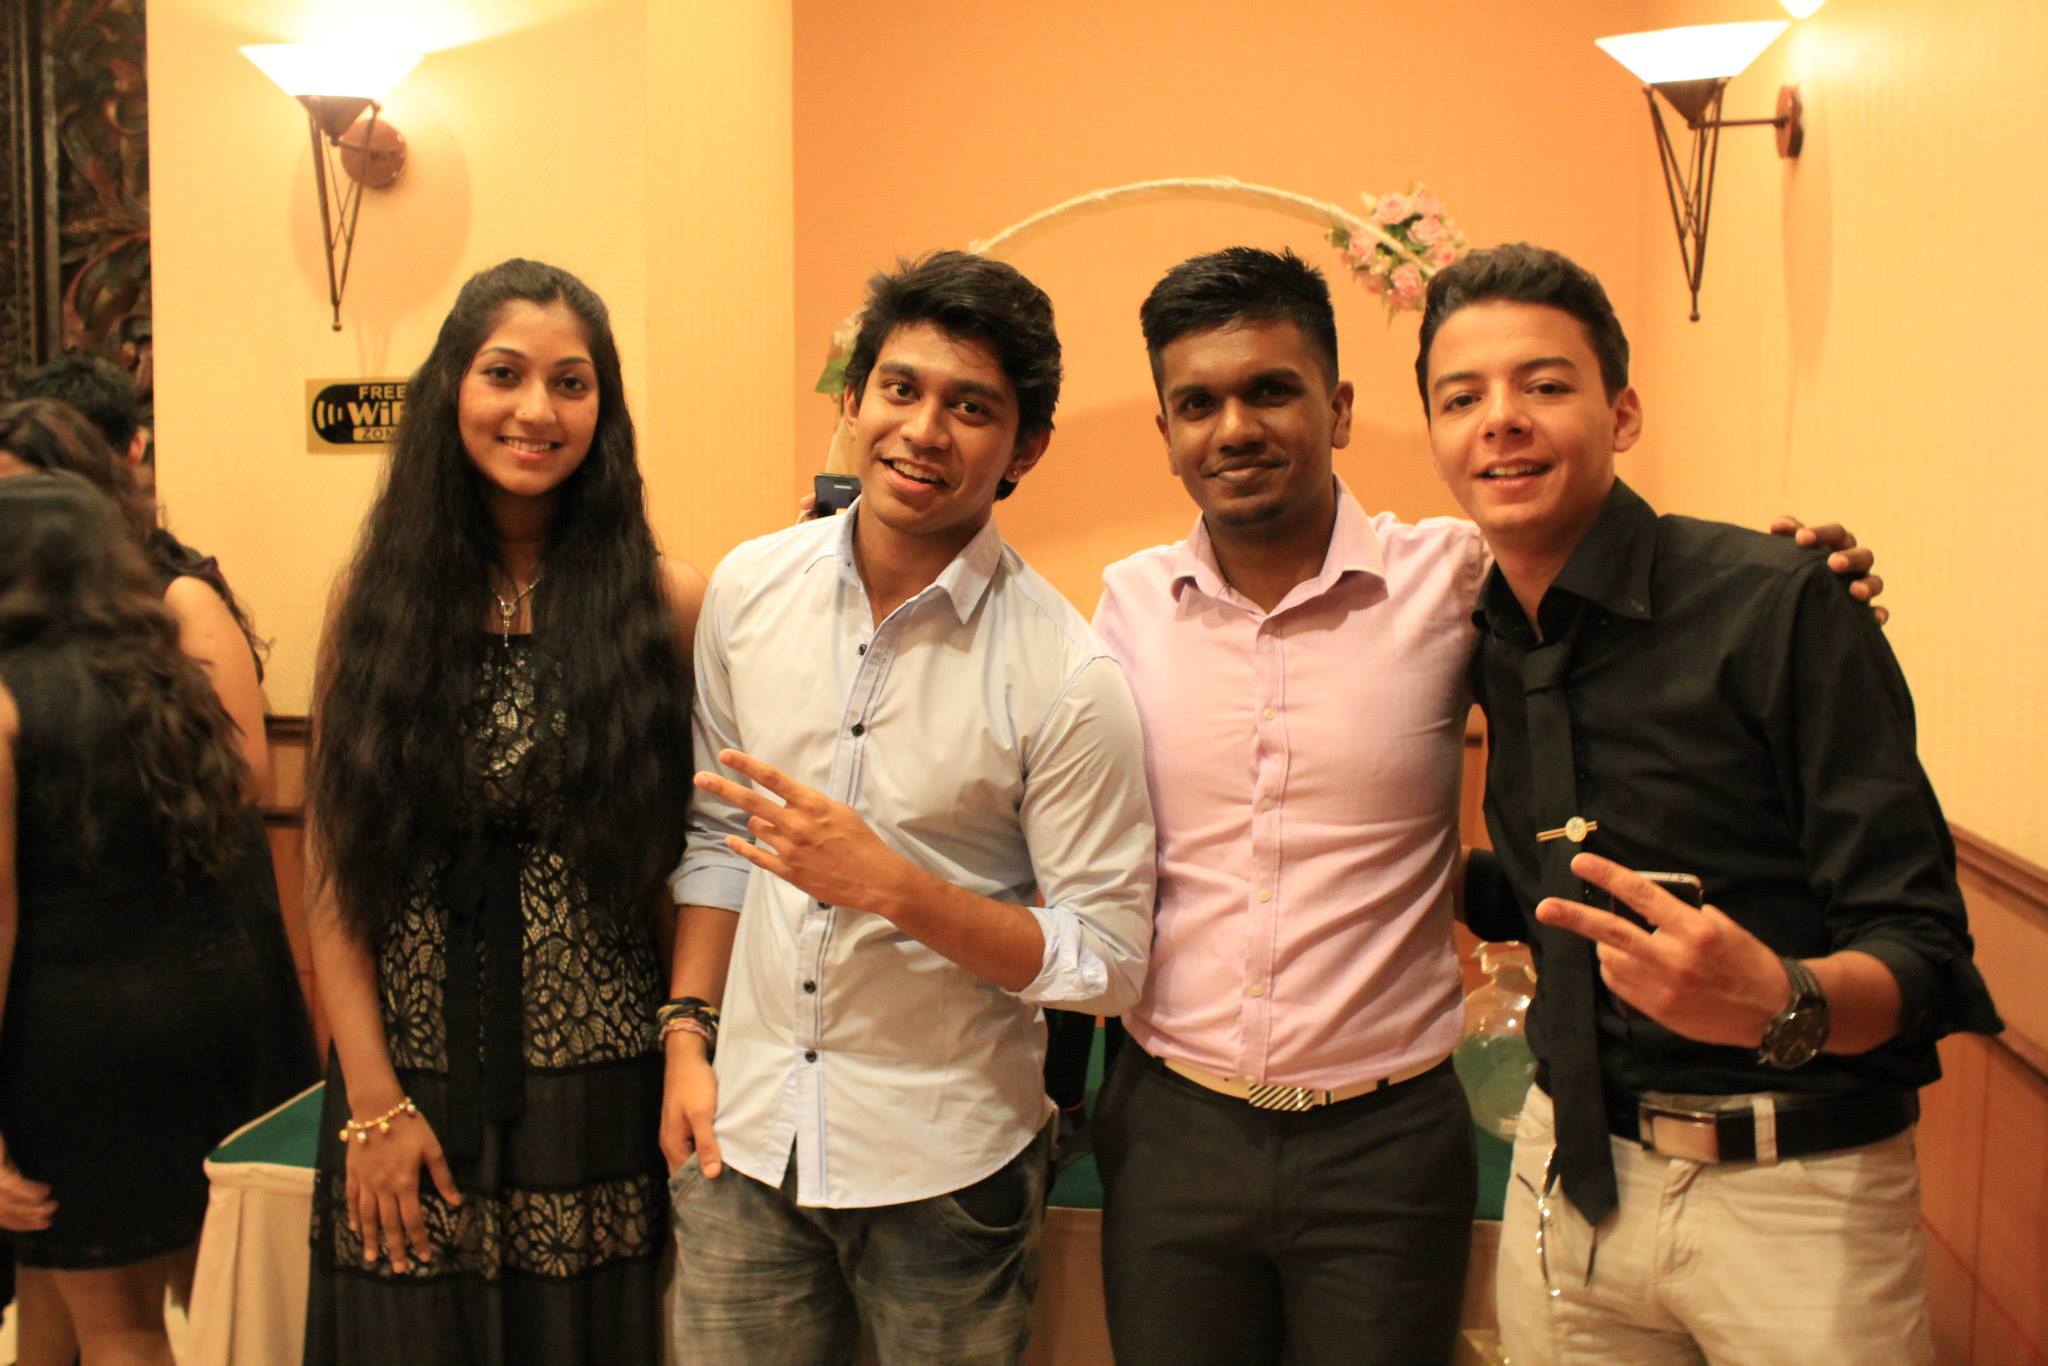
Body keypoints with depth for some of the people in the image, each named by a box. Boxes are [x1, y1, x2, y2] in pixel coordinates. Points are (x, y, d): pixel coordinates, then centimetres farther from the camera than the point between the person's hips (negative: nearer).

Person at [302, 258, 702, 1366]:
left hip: (599, 1095, -1)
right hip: (406, 1081, 1)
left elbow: (686, 861, -2)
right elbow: (336, 876, 1)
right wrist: (373, 1101, -4)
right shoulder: (375, 596, 1)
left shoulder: (666, 602, -4)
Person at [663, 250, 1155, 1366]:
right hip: (745, 1136, 4)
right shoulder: (748, 588, -2)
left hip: (947, 1164, -3)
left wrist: (889, 883, -24)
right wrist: (689, 1032, 5)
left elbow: (1106, 961, -14)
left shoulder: (1064, 677, -16)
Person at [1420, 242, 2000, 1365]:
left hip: (1791, 1192, -4)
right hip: (1568, 1177, 5)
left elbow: (1922, 951, -16)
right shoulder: (1489, 646, 3)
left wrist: (1781, 1002, -34)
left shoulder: (1779, 605, -15)